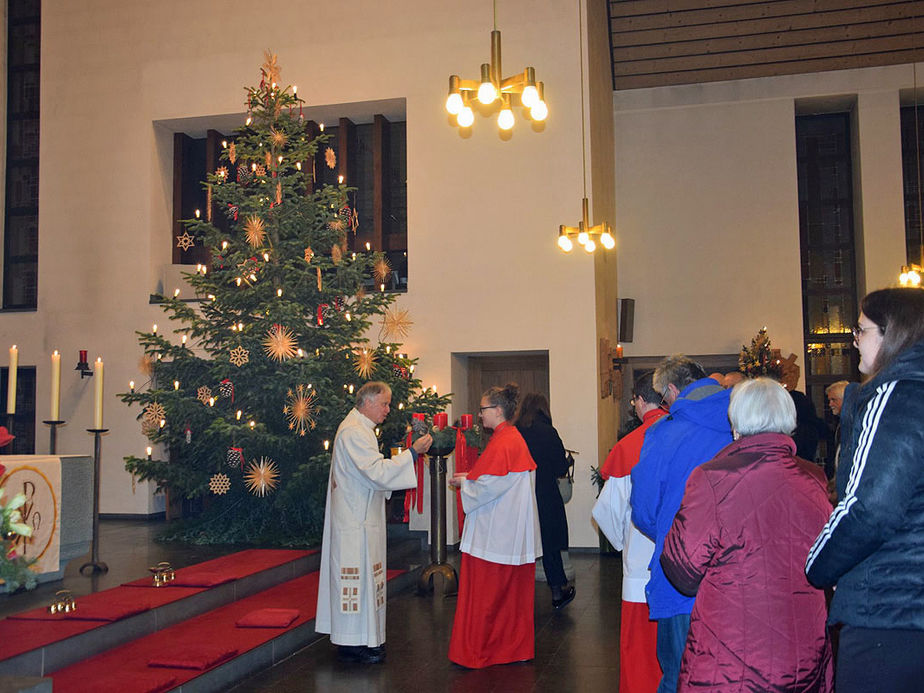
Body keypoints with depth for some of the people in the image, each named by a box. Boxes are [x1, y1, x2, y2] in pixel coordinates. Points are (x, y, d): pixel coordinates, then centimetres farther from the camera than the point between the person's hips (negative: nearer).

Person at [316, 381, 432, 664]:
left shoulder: (359, 428, 17)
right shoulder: (354, 432, -18)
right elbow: (377, 471, -25)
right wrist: (412, 452, -22)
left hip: (360, 517, 11)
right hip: (355, 521, -11)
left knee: (363, 575, 14)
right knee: (356, 574, -5)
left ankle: (364, 637, 22)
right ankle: (352, 643, 2)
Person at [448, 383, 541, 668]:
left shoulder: (502, 443, -18)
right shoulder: (515, 437, 12)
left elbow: (489, 487, -20)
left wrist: (464, 483, -4)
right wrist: (472, 477, 11)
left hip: (494, 535, -9)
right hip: (516, 534, 9)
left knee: (485, 593, 1)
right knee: (513, 591, 15)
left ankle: (475, 652, 10)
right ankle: (516, 647, 23)